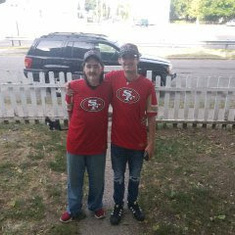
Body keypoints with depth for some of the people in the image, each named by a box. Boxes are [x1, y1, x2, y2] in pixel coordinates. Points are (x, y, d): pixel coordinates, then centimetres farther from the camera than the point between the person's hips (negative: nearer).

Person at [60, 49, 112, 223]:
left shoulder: (108, 87, -10)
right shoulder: (74, 86, -12)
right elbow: (70, 112, 3)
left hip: (98, 145, 1)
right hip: (75, 144, 0)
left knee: (97, 181, 20)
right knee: (74, 181, 19)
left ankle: (96, 206, 48)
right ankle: (74, 210, 44)